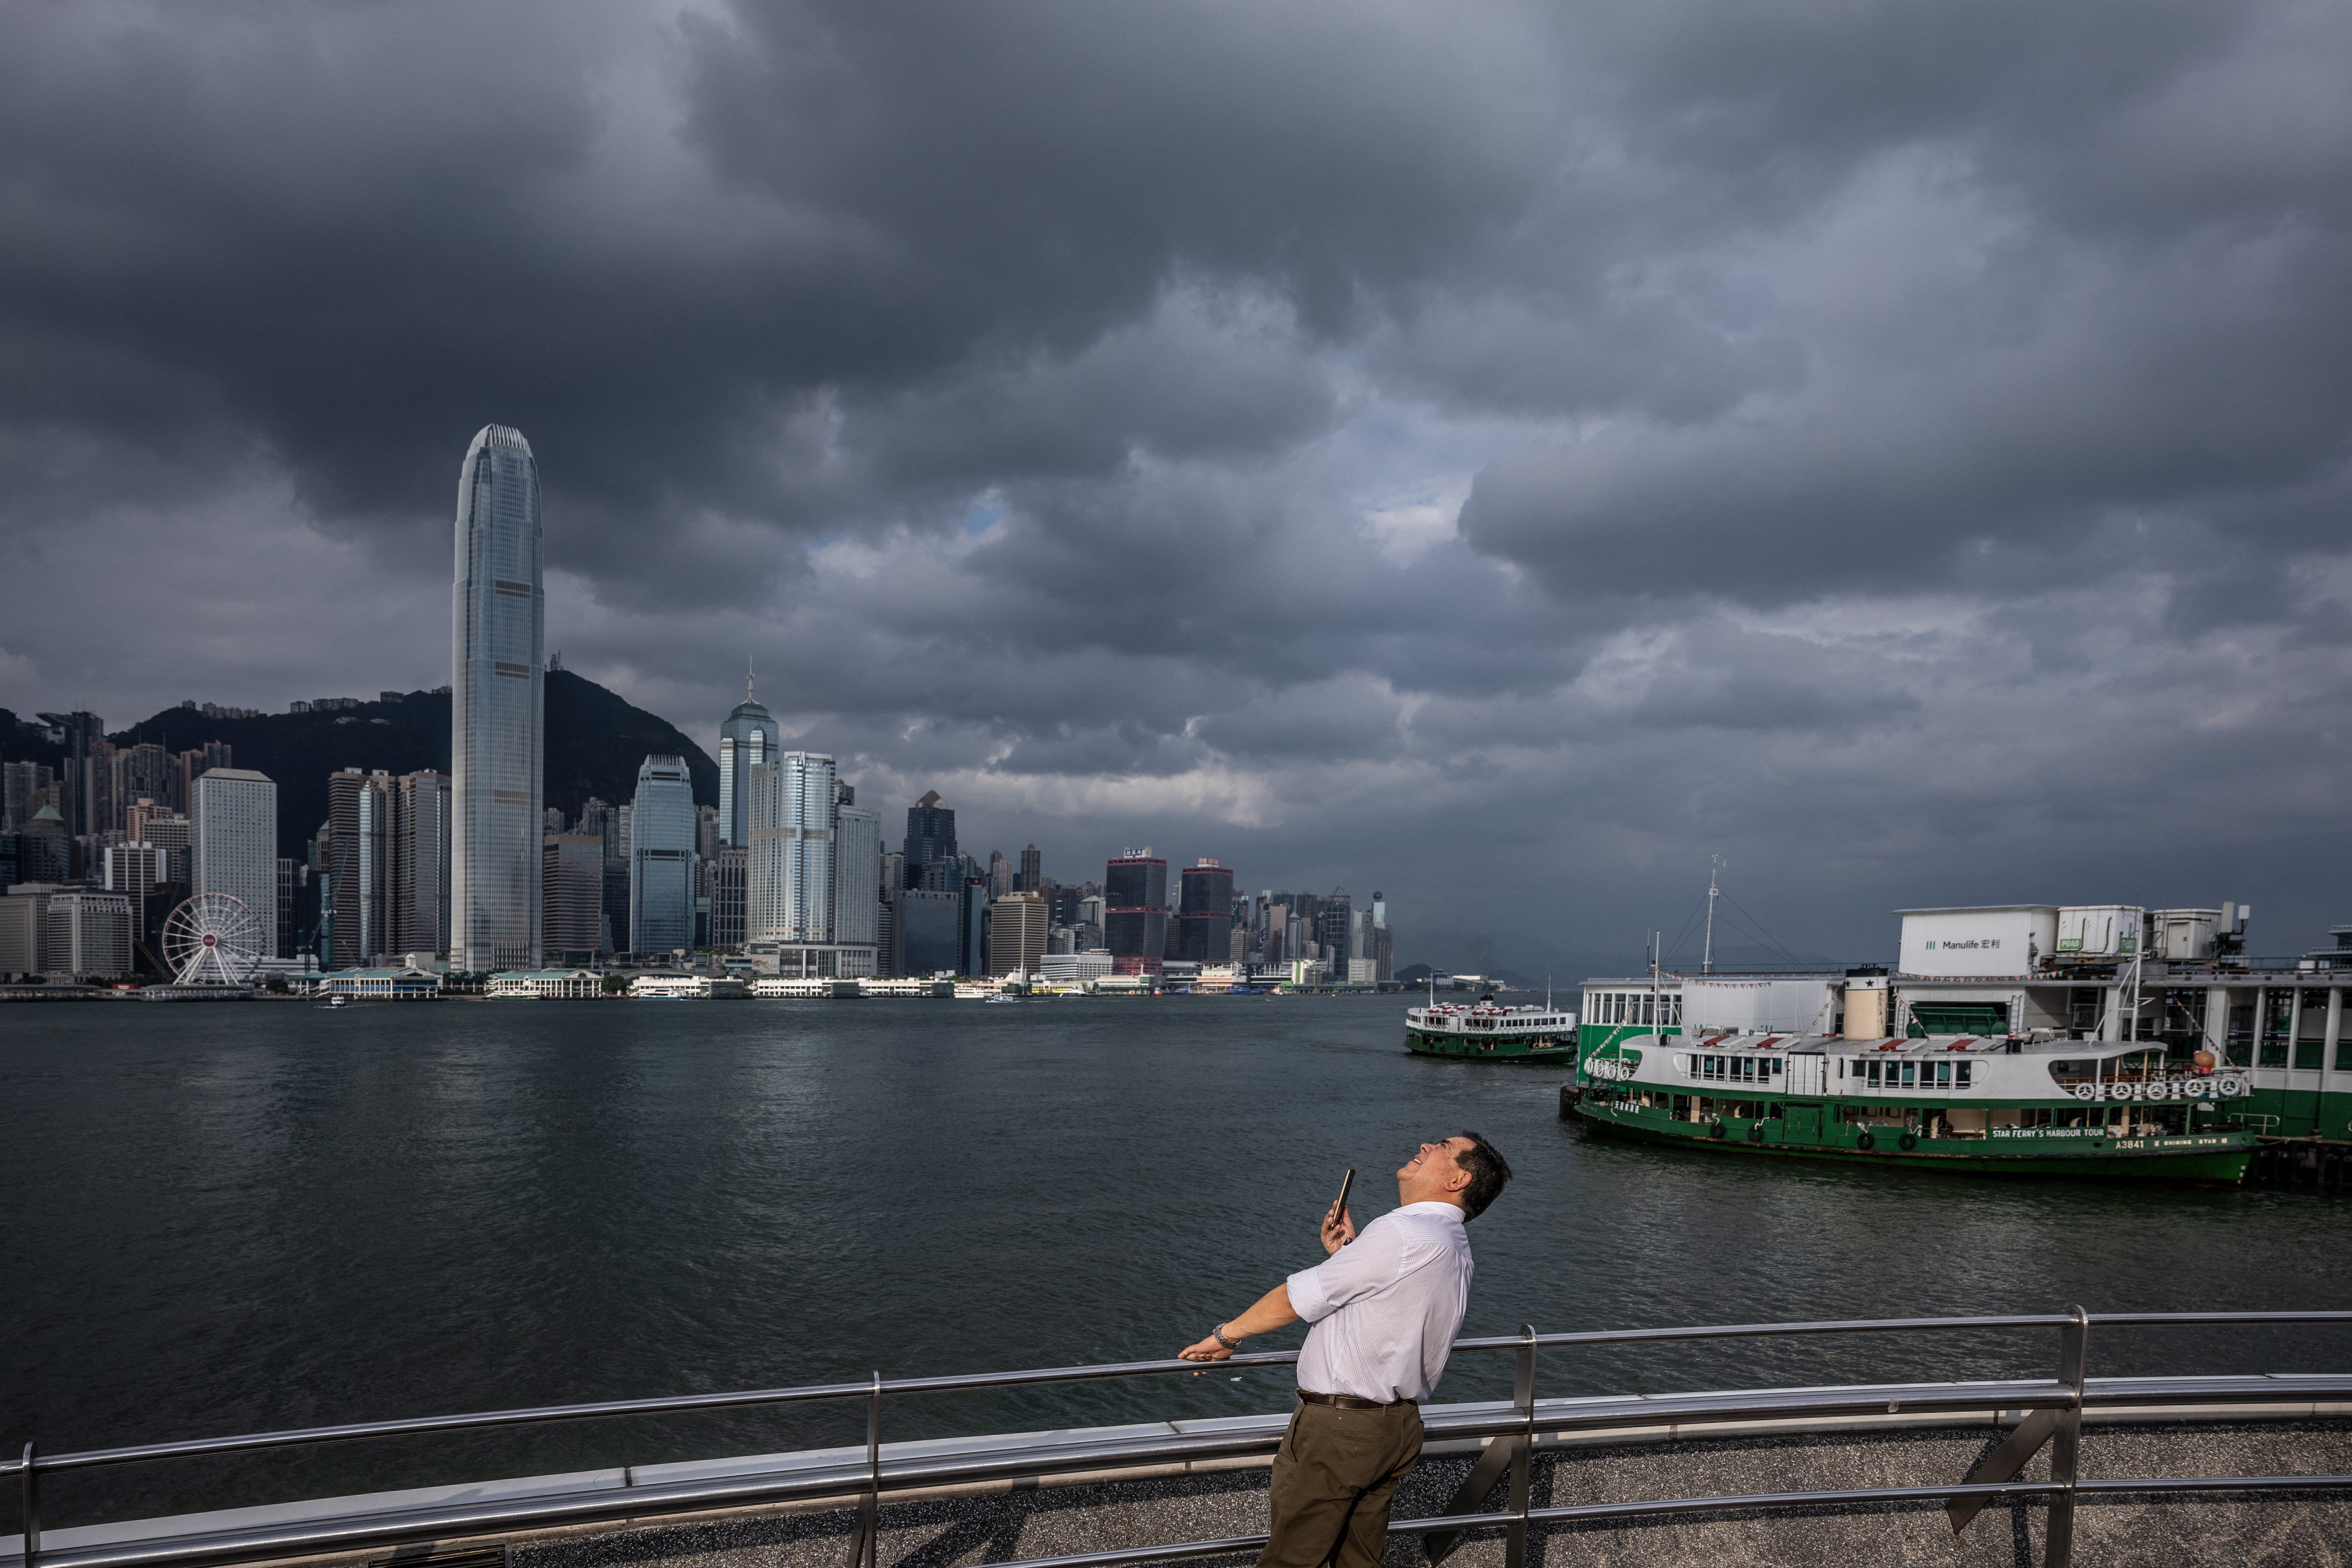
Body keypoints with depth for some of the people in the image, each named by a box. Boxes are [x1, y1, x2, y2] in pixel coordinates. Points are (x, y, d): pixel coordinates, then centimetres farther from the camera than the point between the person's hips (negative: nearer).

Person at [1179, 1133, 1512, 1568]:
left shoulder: (1403, 1233, -20)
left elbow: (1296, 1298, -13)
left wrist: (1225, 1336, 0)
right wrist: (1347, 1254, 9)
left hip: (1338, 1429, -9)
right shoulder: (1455, 1247, 10)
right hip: (1399, 1427, 9)